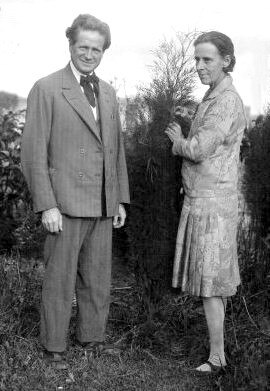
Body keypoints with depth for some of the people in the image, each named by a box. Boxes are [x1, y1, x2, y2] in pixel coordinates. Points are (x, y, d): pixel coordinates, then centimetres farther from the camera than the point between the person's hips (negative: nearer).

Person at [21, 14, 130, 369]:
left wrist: (121, 200, 13)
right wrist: (46, 205, -15)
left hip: (103, 206, 6)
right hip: (66, 204, -5)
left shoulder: (108, 93, 14)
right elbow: (34, 152, -9)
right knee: (60, 279, 4)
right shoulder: (46, 89, -5)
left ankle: (92, 336, 29)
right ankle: (54, 346, 20)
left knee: (97, 278, 13)